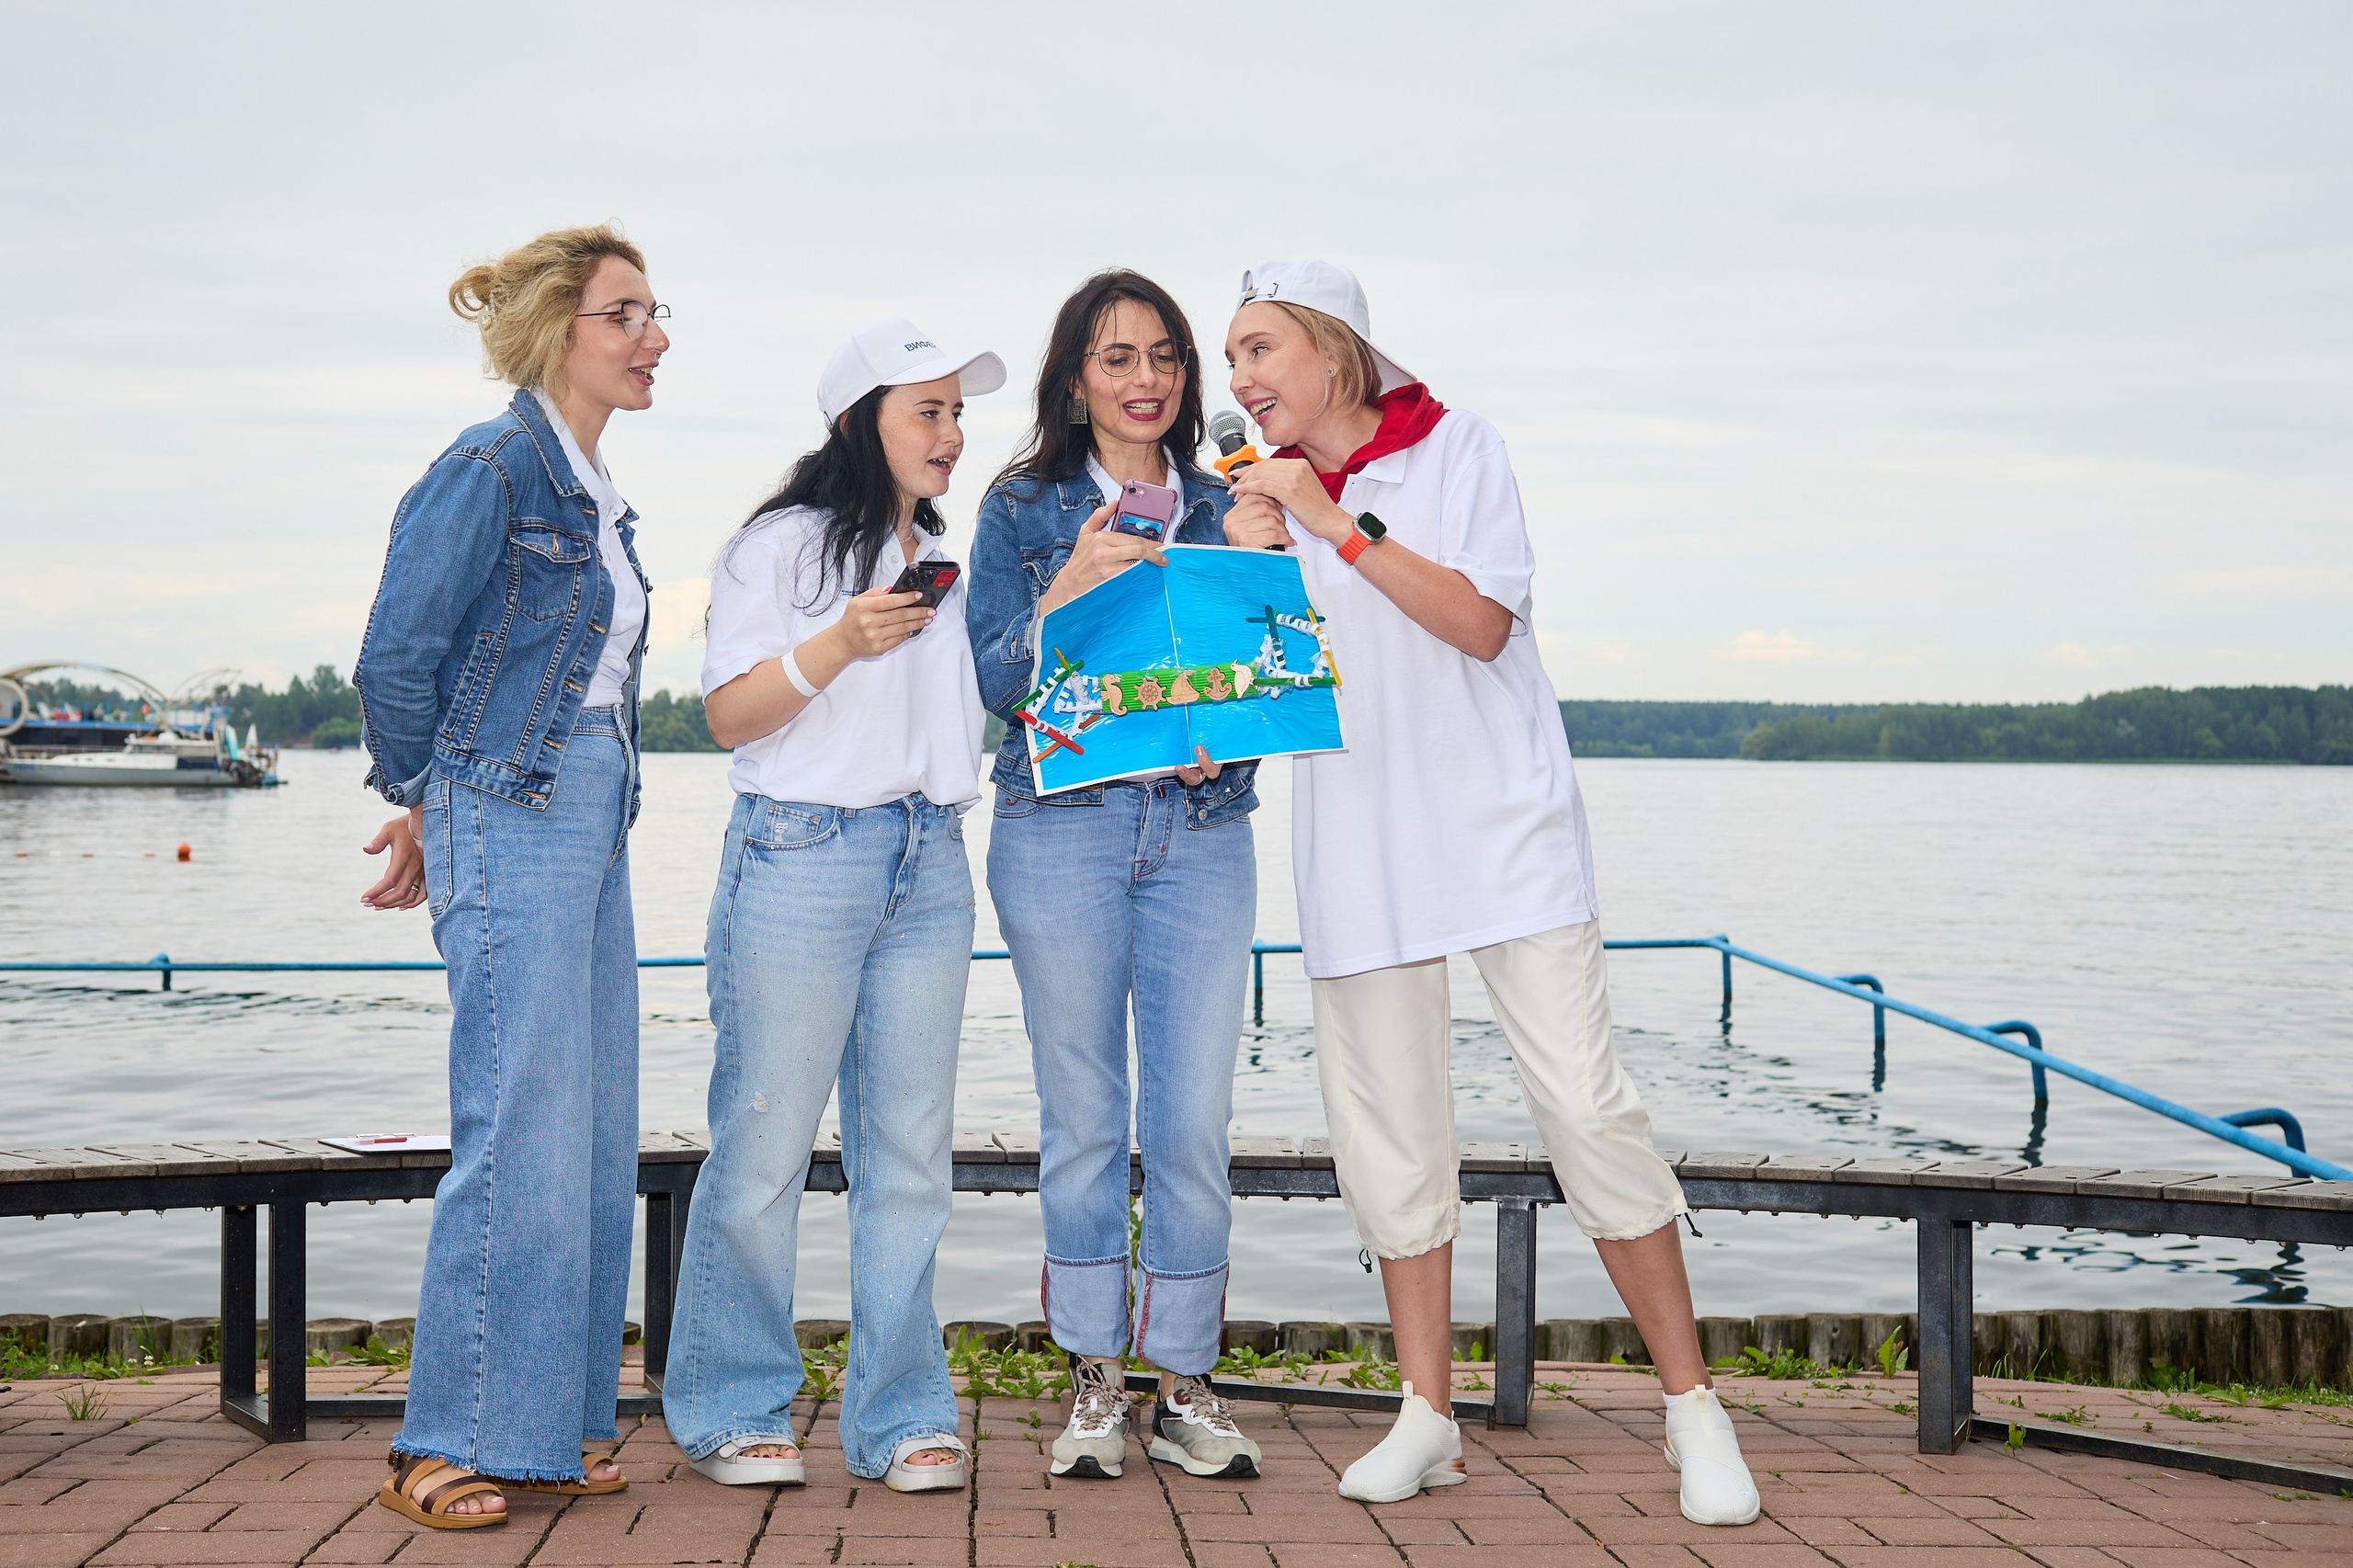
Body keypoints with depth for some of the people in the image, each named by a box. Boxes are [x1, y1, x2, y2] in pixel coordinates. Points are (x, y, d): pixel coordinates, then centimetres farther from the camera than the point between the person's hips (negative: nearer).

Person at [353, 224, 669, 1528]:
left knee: (597, 1135, 9)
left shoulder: (592, 492, 16)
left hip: (590, 826, 9)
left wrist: (443, 808, 20)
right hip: (512, 820, -9)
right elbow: (395, 661, -10)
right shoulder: (489, 470, -11)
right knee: (522, 1135, -9)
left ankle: (551, 1422, 17)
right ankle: (449, 1446, 0)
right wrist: (426, 805, 3)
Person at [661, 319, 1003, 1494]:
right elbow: (729, 715, -4)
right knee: (765, 1142, -4)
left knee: (908, 1150, 3)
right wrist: (837, 644, -17)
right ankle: (733, 1412, 8)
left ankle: (900, 1417, 9)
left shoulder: (947, 562, 21)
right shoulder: (783, 544, 2)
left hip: (930, 862, 6)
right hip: (803, 855, -6)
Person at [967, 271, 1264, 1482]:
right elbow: (991, 680, -1)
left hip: (1203, 827, 2)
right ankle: (1093, 1382, 13)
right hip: (1062, 826, -2)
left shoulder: (1221, 508, 13)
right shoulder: (1022, 508, 6)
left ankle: (1185, 1385, 9)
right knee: (1082, 1117, 2)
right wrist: (1070, 590, -17)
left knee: (1194, 1120, -2)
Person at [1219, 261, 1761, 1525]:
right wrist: (1252, 559, -7)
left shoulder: (1456, 448, 0)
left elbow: (1481, 623, -12)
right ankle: (1427, 1419, 14)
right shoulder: (1266, 494, 11)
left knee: (1587, 1108, -7)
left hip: (1498, 824, -4)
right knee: (1386, 1127, 4)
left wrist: (1341, 527, -16)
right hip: (1357, 840, 4)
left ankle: (1691, 1405, 2)